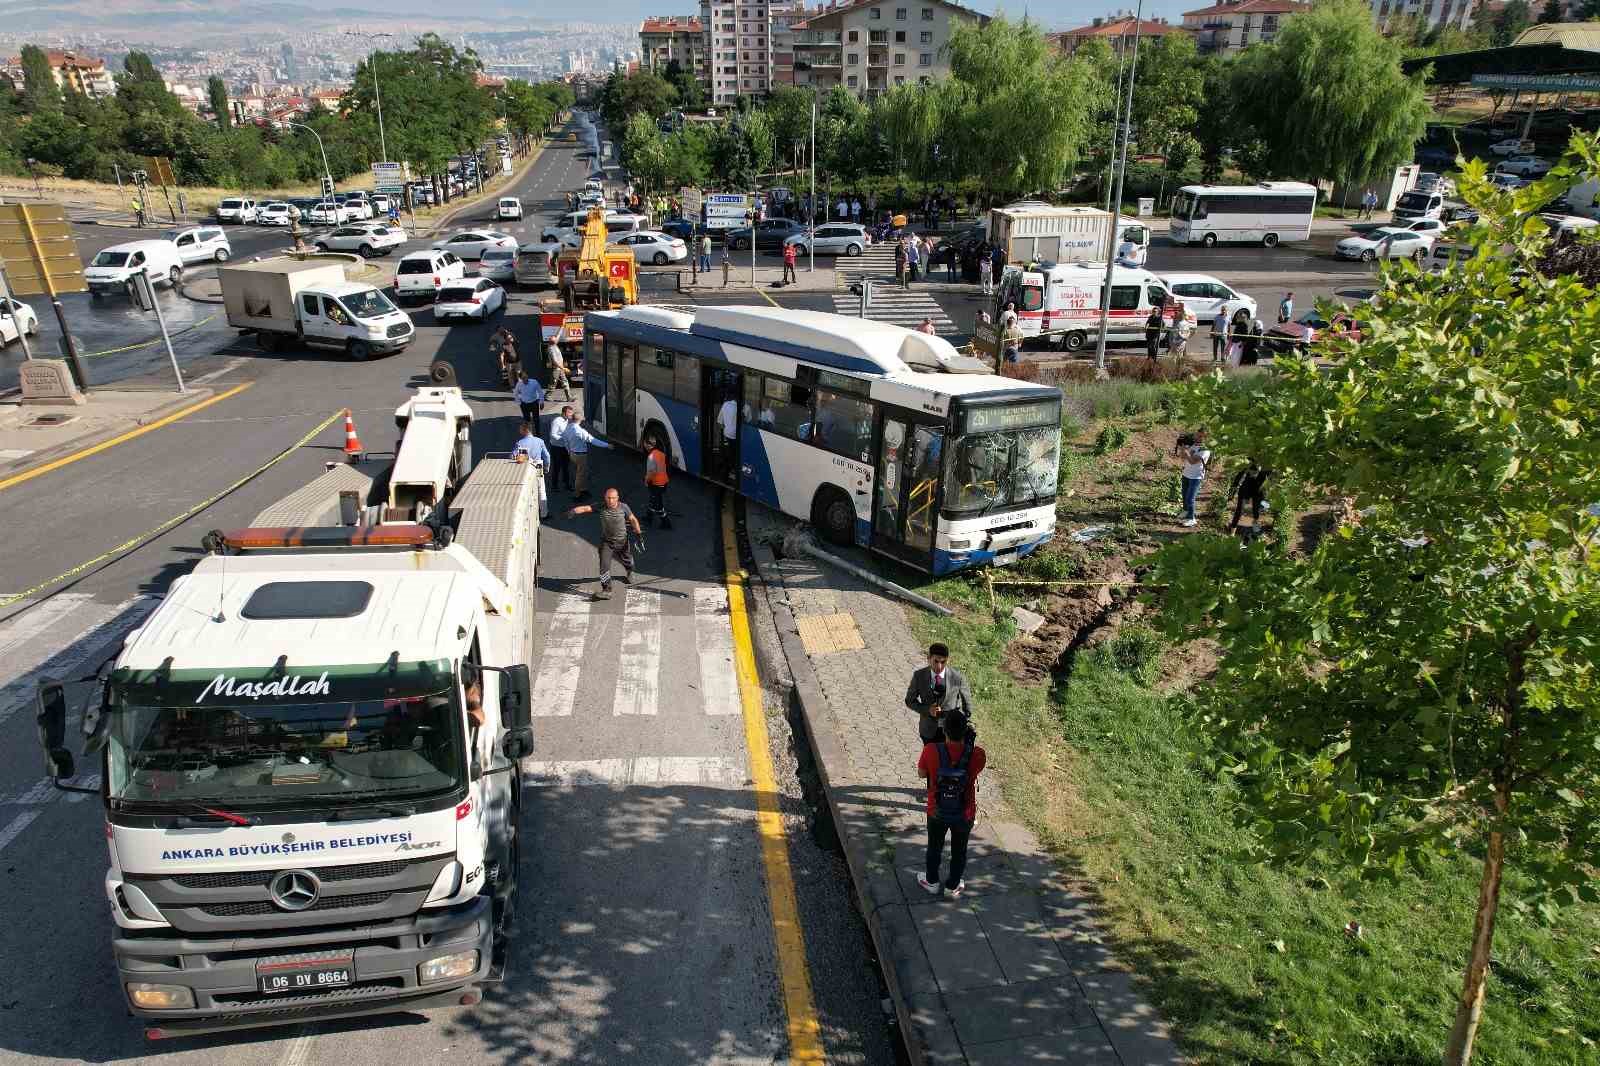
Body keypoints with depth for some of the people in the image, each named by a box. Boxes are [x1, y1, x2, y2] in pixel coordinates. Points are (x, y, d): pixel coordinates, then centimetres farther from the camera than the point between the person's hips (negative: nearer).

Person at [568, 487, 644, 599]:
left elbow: (633, 519, -2)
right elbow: (585, 508, -26)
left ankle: (628, 574, 57)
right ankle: (606, 591, -6)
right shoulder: (601, 507, -16)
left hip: (622, 541, 1)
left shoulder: (623, 507, -14)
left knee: (627, 562, 22)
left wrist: (639, 535, 0)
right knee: (604, 565, -13)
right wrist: (573, 511, -45)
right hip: (606, 542, -1)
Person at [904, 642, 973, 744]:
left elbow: (966, 700, 0)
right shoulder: (919, 675, -15)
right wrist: (927, 709, -21)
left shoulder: (957, 677, -18)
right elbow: (910, 701, -4)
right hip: (929, 729, 1)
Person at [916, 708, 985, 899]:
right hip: (965, 815, 0)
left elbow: (921, 774, -8)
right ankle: (953, 887, 45)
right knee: (959, 851, 26)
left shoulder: (931, 751, -28)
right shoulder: (977, 755, -28)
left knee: (935, 848, 27)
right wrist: (970, 742, -7)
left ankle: (931, 882, 48)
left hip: (937, 813, 0)